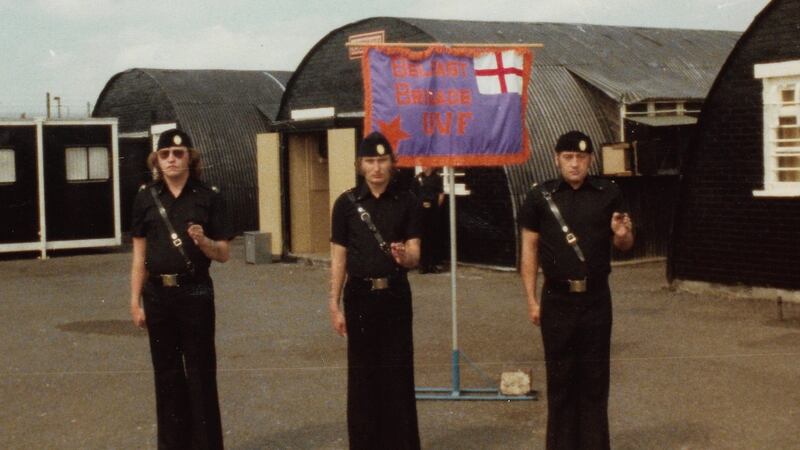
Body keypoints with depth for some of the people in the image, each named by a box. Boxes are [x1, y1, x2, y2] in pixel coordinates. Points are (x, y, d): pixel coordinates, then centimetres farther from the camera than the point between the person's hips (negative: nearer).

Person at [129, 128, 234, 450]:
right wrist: (135, 301, 4)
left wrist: (203, 240, -21)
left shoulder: (208, 197, -1)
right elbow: (140, 257, 7)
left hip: (195, 293, -2)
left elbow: (224, 254, -1)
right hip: (158, 294, 2)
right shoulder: (146, 198, 5)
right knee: (167, 374, 10)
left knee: (200, 373, 1)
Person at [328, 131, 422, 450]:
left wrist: (405, 257, -27)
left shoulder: (406, 201, 0)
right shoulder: (346, 203, -1)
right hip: (360, 295, 0)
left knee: (398, 371, 3)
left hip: (395, 295, 0)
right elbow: (339, 257, 2)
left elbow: (415, 255, -3)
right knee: (362, 373, 6)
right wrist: (334, 305, -2)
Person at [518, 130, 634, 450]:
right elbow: (529, 249, 2)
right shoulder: (540, 196, -1)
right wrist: (532, 299, -2)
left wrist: (623, 235, -14)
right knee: (560, 377, 7)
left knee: (595, 377, 8)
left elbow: (624, 245, 10)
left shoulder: (608, 194, 1)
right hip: (557, 299, -1)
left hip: (596, 298, 1)